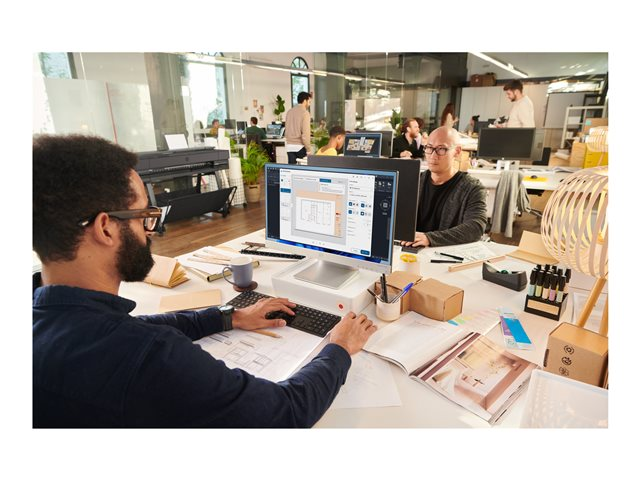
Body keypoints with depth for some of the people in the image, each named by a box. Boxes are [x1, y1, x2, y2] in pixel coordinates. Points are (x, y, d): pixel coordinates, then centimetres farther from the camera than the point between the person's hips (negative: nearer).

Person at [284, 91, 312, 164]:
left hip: (289, 146, 6)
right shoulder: (305, 113, -10)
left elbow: (286, 130, 15)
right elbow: (305, 133, -17)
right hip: (300, 146, -6)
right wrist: (309, 149, -14)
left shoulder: (289, 111, 10)